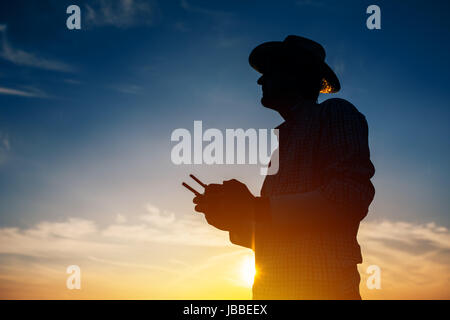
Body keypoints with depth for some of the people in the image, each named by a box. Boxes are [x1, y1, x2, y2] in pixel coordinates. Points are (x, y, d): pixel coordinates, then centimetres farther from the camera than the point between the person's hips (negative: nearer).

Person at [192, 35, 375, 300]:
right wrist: (237, 220, 5)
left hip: (322, 288, -8)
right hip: (273, 290, 8)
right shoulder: (285, 140, 25)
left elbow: (352, 198, -16)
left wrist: (260, 208, -17)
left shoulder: (335, 114, 1)